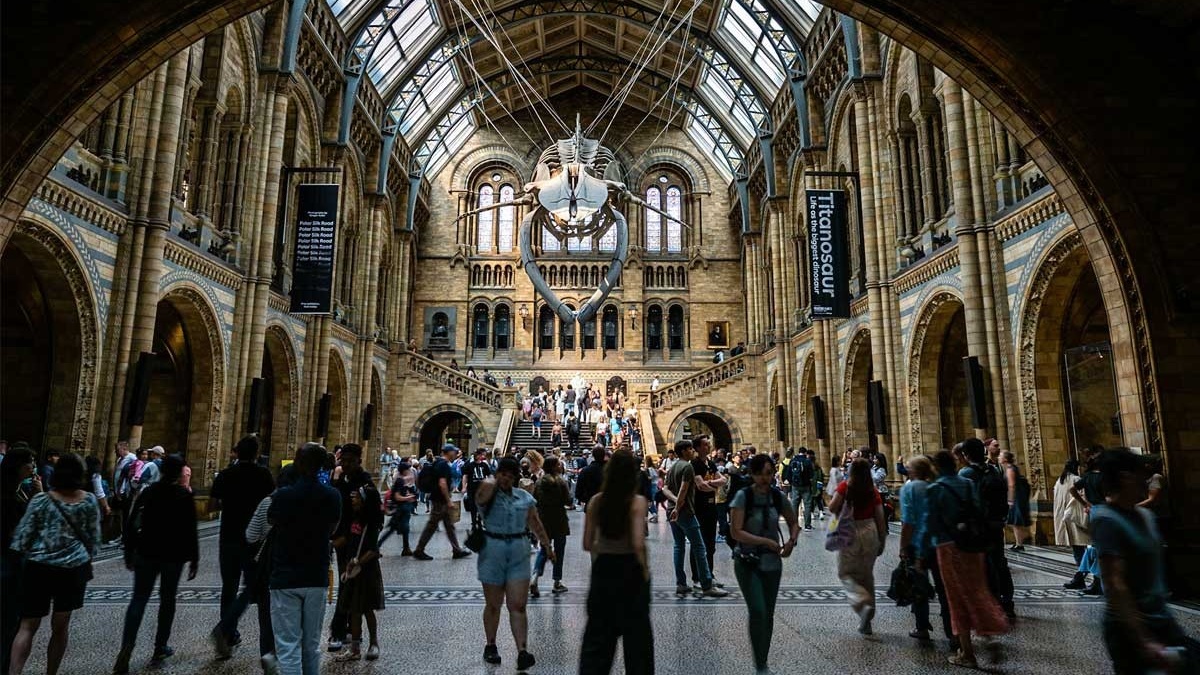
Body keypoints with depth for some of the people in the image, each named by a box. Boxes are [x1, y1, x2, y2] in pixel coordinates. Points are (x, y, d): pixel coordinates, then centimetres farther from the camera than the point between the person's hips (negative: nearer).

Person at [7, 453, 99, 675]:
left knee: (28, 626, 5)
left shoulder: (41, 499, -7)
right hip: (74, 568, 2)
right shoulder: (89, 502, -2)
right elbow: (93, 538, 5)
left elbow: (23, 535, -4)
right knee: (61, 626, 12)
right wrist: (87, 560, 19)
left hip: (39, 567, -1)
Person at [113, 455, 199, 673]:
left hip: (147, 553, 3)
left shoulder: (148, 492, 2)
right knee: (167, 599, 10)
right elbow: (191, 531, -9)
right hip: (173, 555, -3)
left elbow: (133, 524, 3)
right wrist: (194, 559, -2)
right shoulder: (185, 495, -9)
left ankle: (126, 647, -9)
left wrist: (129, 552, 12)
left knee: (139, 599, 5)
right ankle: (160, 648, 17)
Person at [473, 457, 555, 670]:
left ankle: (522, 651, -3)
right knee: (493, 604, 12)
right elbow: (486, 487, -29)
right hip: (492, 550, -2)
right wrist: (493, 480, -7)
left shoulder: (525, 497, 8)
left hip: (519, 552, 2)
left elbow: (535, 524, 14)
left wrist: (547, 546, 15)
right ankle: (491, 646, 30)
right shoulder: (488, 494, -5)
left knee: (518, 606, -2)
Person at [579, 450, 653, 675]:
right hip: (630, 569, -3)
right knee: (636, 633, 14)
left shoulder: (596, 501, -4)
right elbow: (637, 544, -22)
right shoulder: (637, 501, -14)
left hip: (602, 568, 3)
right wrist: (645, 569, -6)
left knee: (598, 632, 15)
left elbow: (587, 544, -1)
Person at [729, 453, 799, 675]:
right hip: (747, 563, -4)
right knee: (757, 611, -15)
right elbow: (736, 532, -19)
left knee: (768, 614, 11)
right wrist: (768, 542, -19)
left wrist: (792, 541, -4)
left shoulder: (777, 496, -1)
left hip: (772, 563, 5)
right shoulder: (743, 496, -15)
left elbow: (793, 522, 15)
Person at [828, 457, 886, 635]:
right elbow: (880, 518, 2)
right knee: (866, 575, 16)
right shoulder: (873, 491, 0)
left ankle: (863, 604, -17)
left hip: (850, 532, -4)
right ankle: (866, 623, 22)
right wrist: (882, 540, 13)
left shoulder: (845, 486, -8)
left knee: (846, 574, 9)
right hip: (870, 532, 4)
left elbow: (832, 508, -11)